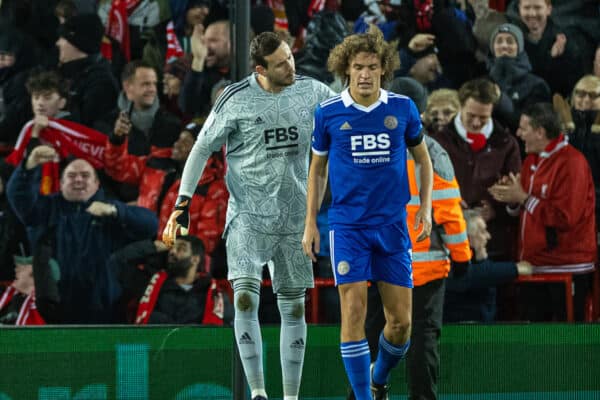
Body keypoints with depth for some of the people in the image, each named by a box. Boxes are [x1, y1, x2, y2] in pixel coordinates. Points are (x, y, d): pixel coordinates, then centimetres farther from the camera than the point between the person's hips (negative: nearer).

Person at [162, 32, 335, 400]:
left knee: (293, 307, 6)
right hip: (248, 215, -3)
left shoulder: (310, 92, 1)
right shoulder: (236, 99, -7)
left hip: (294, 217, 3)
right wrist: (183, 204, -6)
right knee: (245, 297, -20)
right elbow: (202, 149, 0)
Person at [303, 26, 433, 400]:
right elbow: (318, 169, 10)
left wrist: (426, 207, 4)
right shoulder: (328, 113, -2)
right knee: (354, 312, -12)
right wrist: (310, 223, 7)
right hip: (347, 225, -1)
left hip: (393, 225, 1)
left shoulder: (403, 108, 0)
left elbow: (422, 158, 14)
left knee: (401, 321, 2)